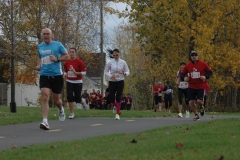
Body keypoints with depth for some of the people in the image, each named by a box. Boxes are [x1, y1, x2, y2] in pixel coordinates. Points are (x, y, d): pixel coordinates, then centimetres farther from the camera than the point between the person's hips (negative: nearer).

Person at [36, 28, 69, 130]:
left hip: (57, 75, -2)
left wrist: (57, 59, -14)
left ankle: (61, 109, 47)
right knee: (45, 97, -17)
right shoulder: (40, 47, 10)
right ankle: (45, 122, -24)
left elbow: (67, 56, 1)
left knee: (56, 100, 10)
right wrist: (38, 65, 10)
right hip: (44, 75, 2)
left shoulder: (58, 45, -1)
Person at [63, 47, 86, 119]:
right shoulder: (66, 63, 4)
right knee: (70, 97, -10)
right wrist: (65, 75, -4)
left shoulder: (80, 62, -9)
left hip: (78, 82, -3)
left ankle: (83, 103, 37)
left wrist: (75, 72, -23)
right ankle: (72, 114, -3)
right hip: (69, 82, 3)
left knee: (77, 98, -1)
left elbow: (84, 73, -10)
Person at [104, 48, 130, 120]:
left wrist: (124, 73, -18)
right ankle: (117, 106, 33)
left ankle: (117, 114, 2)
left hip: (120, 82, -1)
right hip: (112, 82, 1)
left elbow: (128, 72, 6)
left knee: (118, 98, -8)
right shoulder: (110, 62, 0)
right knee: (111, 99, -2)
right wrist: (110, 76, -15)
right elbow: (106, 72, 5)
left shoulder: (123, 62, 0)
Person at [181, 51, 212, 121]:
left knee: (199, 101, -16)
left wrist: (205, 77, -15)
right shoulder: (188, 65, 2)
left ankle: (201, 107, 22)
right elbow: (182, 73, 11)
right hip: (191, 87, 3)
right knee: (191, 102, -3)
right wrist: (185, 77, -11)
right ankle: (196, 115, 17)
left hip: (201, 87, -3)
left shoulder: (203, 64, -4)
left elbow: (210, 71, 3)